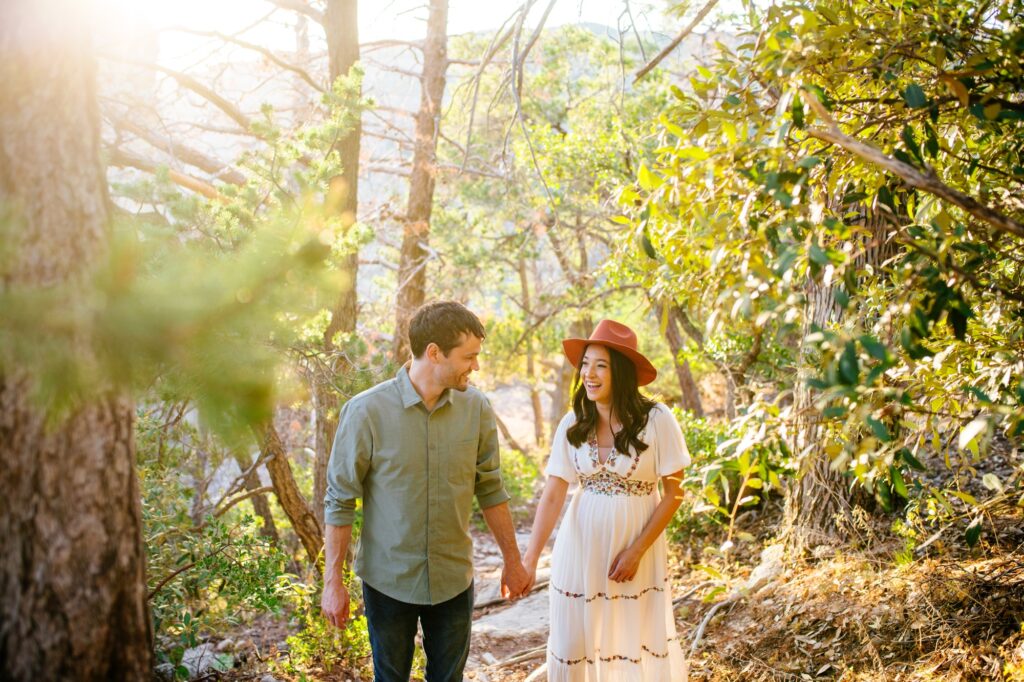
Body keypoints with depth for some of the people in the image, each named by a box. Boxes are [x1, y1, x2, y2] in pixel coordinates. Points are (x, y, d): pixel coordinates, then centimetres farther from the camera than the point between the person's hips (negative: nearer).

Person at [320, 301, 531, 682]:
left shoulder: (476, 409, -5)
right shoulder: (367, 411, -15)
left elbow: (489, 489, 6)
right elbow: (340, 501, -9)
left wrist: (512, 559, 10)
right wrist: (332, 582, -9)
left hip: (453, 579, 3)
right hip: (388, 580, -3)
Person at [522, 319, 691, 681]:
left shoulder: (656, 420, -13)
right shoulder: (572, 424, -5)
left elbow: (673, 492, -8)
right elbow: (552, 494, -6)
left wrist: (636, 550, -11)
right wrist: (530, 558, -14)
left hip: (636, 540, -2)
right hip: (581, 542, 2)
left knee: (637, 639, 8)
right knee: (576, 637, 9)